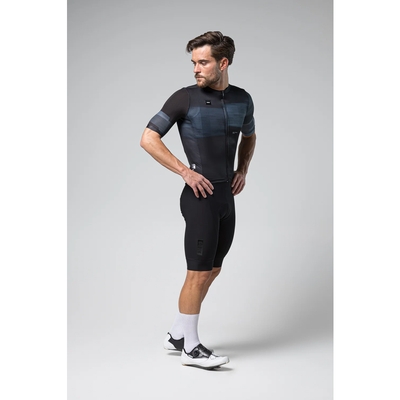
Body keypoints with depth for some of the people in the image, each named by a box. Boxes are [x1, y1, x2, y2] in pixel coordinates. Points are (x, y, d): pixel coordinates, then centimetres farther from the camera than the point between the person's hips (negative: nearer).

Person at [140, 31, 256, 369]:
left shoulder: (242, 99, 7)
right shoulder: (185, 98, -9)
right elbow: (149, 139, -10)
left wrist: (243, 170, 8)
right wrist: (185, 171, -15)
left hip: (226, 197, 7)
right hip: (200, 197, -7)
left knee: (212, 270, 13)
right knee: (199, 274, -3)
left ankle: (178, 334, 26)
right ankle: (190, 348, 9)